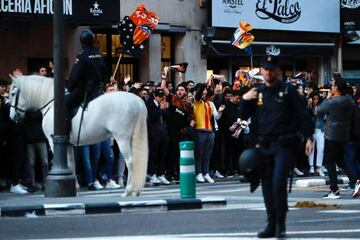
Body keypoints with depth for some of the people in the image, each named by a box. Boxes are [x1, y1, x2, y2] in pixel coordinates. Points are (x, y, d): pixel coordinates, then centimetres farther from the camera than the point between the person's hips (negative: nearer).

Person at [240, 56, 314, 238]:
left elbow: (303, 114, -1)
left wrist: (309, 137, -9)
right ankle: (271, 225, 14)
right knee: (267, 185, 6)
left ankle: (281, 223, -5)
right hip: (264, 145, 5)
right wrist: (244, 100, -7)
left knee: (279, 183, -16)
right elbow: (244, 116, 11)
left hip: (283, 144, -5)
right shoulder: (257, 93, 12)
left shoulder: (288, 91, 0)